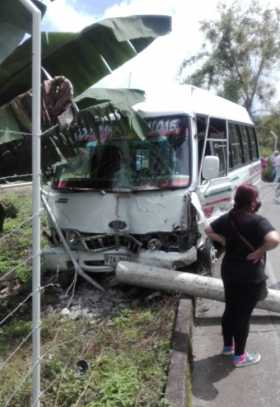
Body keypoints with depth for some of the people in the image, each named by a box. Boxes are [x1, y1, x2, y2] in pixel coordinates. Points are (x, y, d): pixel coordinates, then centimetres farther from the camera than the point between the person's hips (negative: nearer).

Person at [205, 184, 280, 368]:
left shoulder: (227, 218, -1)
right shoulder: (258, 221, -22)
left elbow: (209, 230, 11)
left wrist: (224, 241, 5)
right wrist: (259, 252, -23)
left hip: (229, 272, 7)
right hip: (250, 277, -7)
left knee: (230, 309, 20)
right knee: (244, 315, 7)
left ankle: (228, 346, 38)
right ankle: (240, 356, 22)